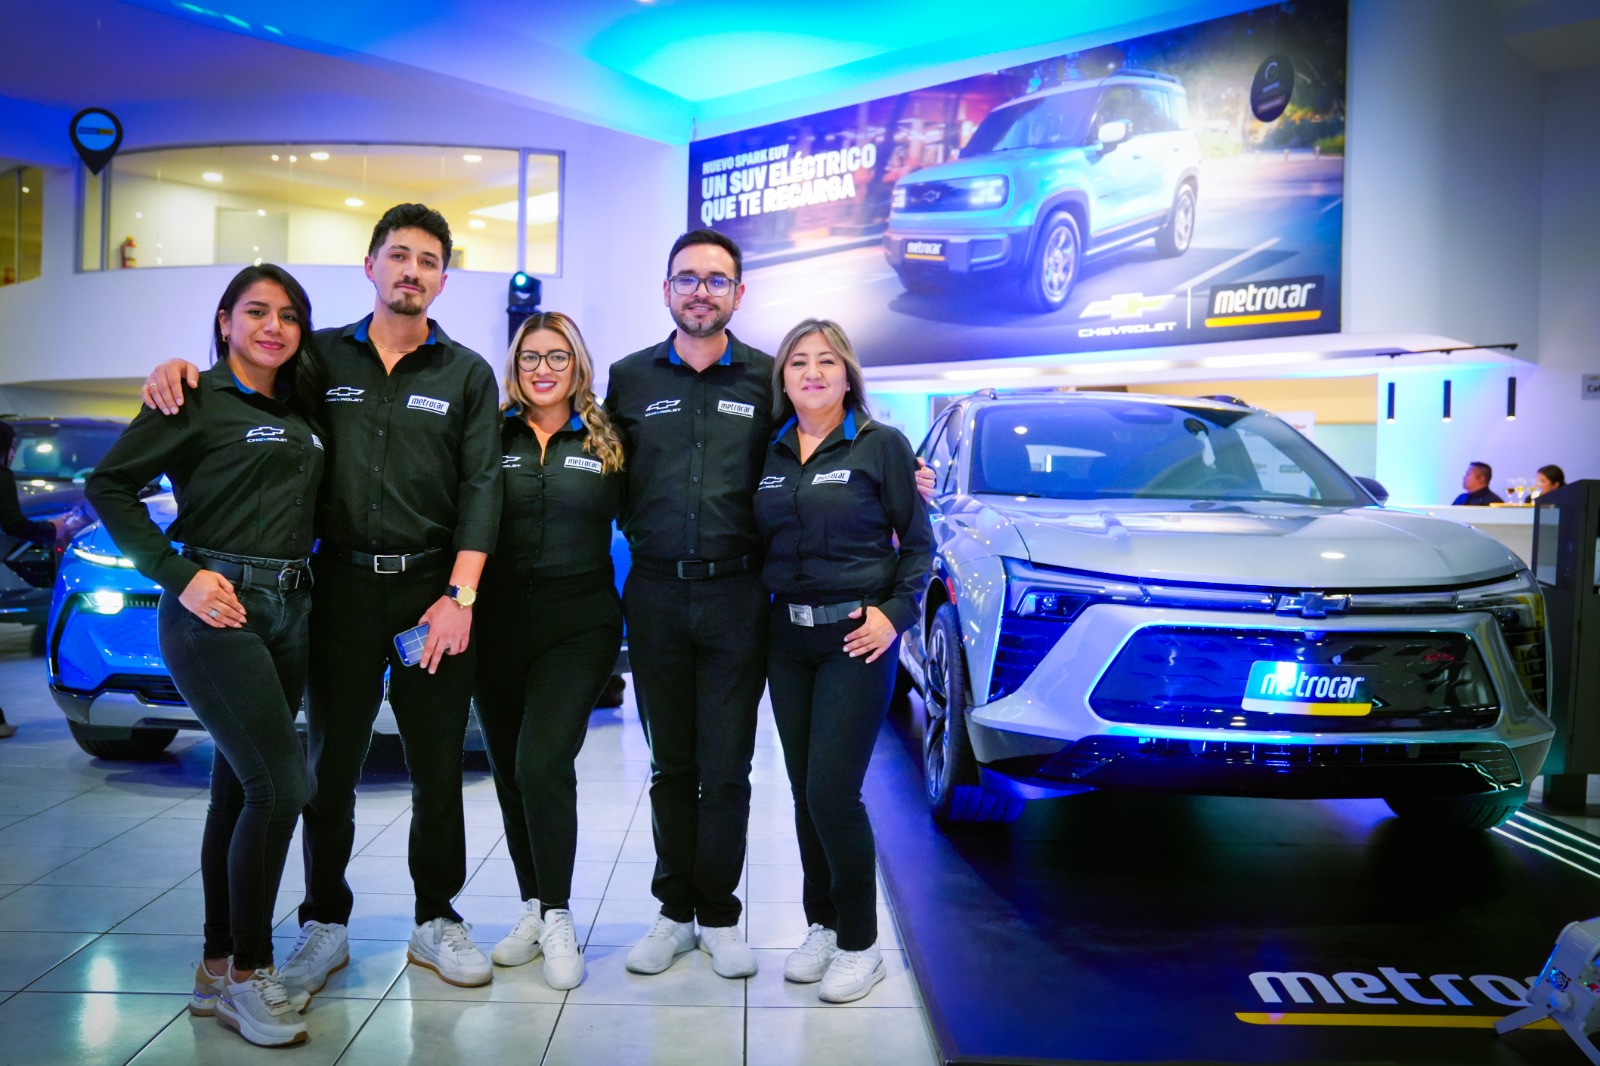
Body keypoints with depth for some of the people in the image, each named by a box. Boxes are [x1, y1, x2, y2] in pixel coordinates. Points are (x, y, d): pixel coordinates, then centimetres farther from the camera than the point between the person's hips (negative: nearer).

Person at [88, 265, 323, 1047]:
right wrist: (177, 576, -13)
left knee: (240, 789, 11)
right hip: (217, 610, -7)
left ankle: (218, 968, 21)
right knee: (282, 784, -13)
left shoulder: (300, 412, 15)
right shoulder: (199, 398, -3)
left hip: (288, 611, 7)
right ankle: (246, 973, 2)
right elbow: (109, 484, -6)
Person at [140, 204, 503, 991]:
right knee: (331, 764, 7)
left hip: (435, 586, -1)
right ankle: (324, 924, 21)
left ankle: (436, 922, 20)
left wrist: (459, 596, -11)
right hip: (343, 582, 1)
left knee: (438, 768, 6)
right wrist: (178, 366, -4)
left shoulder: (466, 374, 5)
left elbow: (481, 489, -2)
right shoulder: (323, 357, 8)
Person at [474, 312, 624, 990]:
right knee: (508, 771, 9)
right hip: (499, 623, 3)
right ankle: (533, 908, 25)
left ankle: (558, 916, 1)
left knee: (542, 761, -15)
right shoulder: (490, 437, 5)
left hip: (578, 625, -2)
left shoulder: (607, 443, 4)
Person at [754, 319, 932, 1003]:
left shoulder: (882, 446, -2)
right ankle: (821, 925, 25)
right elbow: (763, 542, 15)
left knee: (832, 791, -9)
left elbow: (917, 540, -1)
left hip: (856, 636, -5)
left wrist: (896, 611, -11)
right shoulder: (771, 453, 10)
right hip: (787, 636, 5)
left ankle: (859, 943, 8)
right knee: (804, 790, 10)